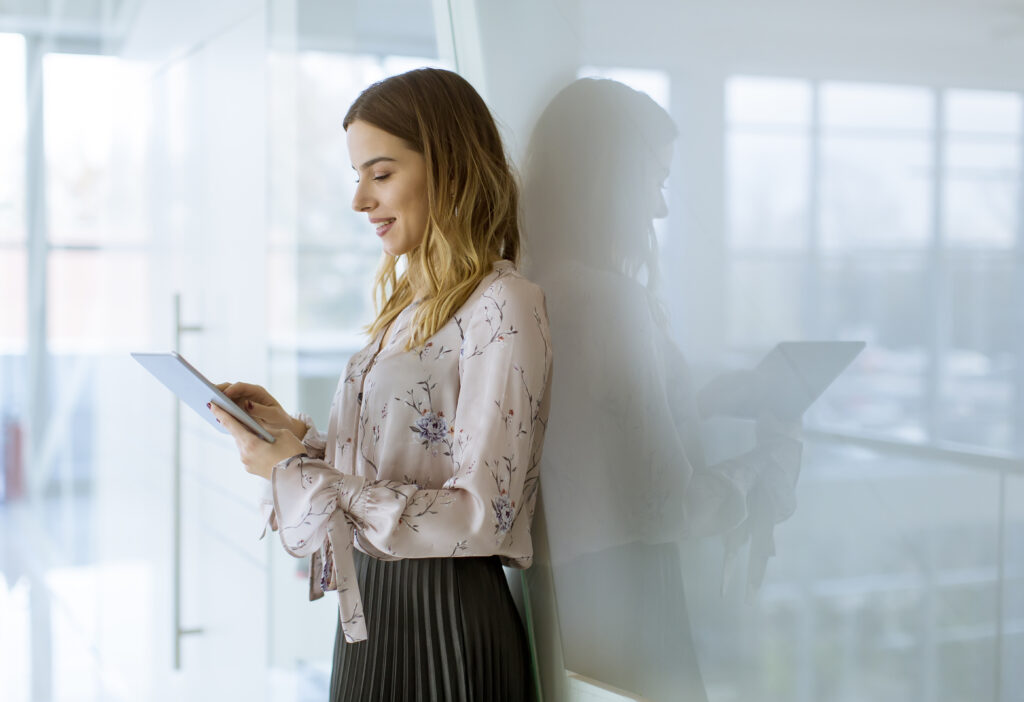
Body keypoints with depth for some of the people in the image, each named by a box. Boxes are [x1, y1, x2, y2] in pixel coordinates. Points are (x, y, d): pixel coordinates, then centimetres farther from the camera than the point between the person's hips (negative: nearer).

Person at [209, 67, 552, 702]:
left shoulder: (502, 306, -16)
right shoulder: (410, 300, 10)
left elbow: (482, 517, -22)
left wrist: (300, 475, -20)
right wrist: (294, 433, 1)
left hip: (444, 625, -8)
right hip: (371, 611, 8)